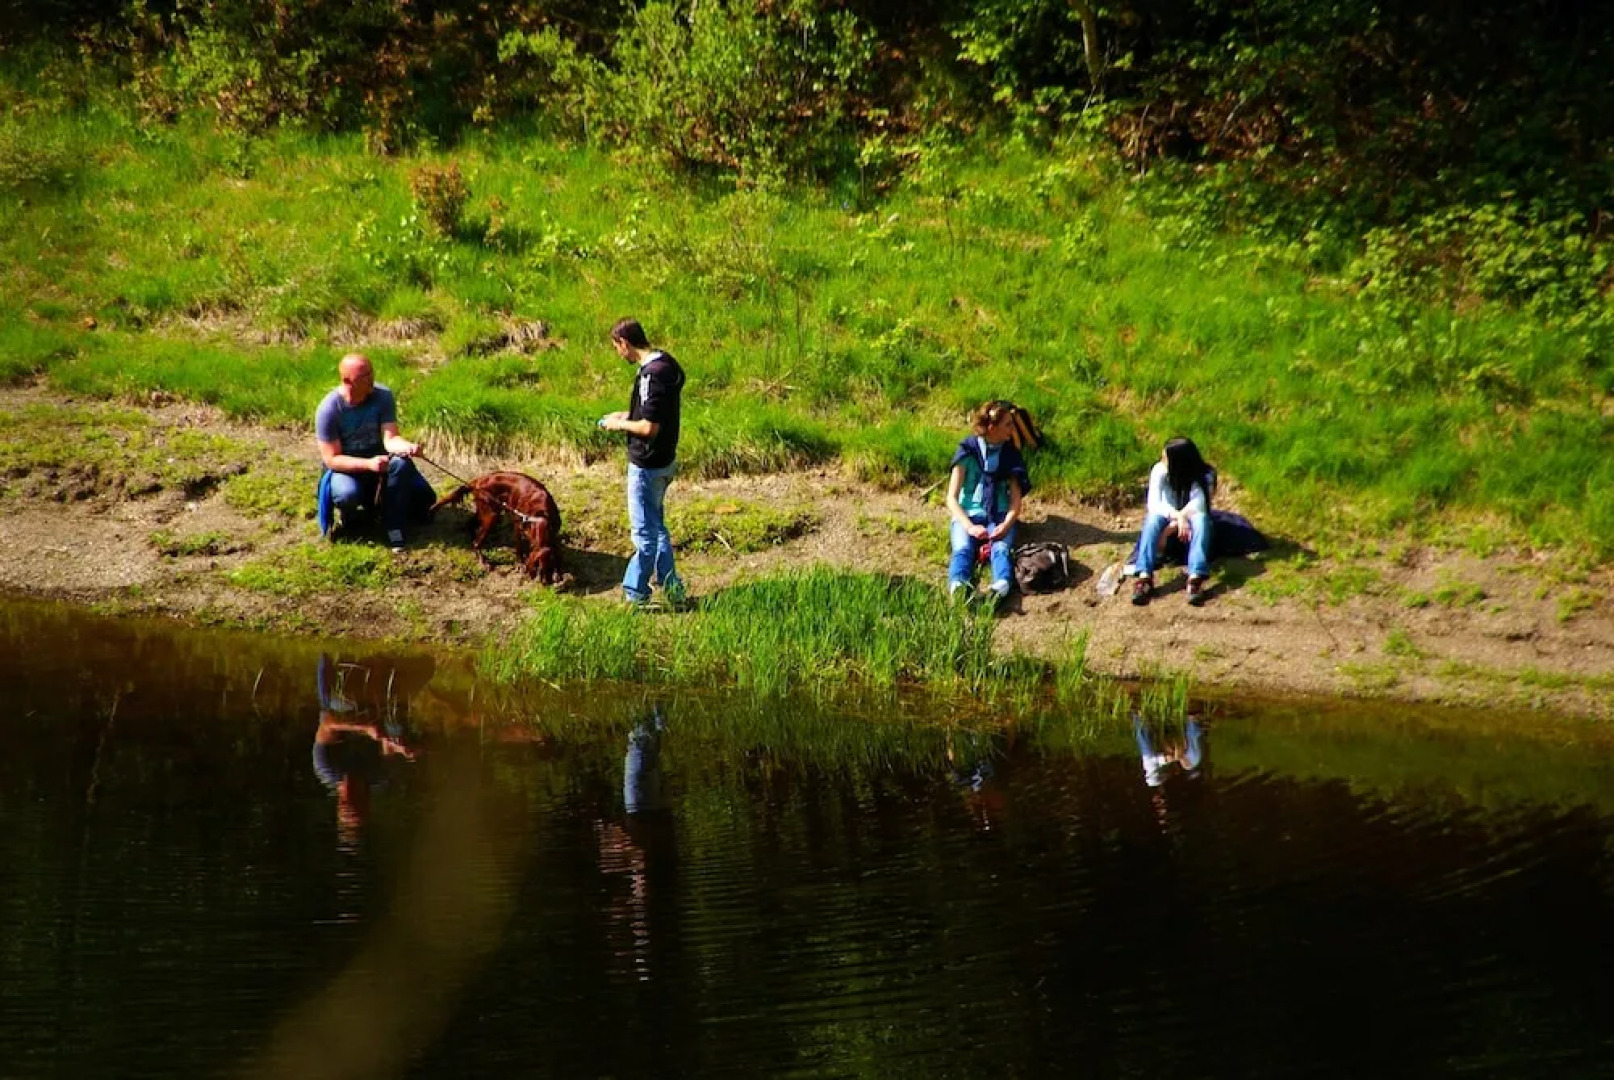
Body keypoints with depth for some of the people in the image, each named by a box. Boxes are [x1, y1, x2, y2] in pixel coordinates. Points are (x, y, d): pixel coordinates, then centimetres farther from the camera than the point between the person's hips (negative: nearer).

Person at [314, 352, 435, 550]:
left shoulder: (383, 396, -13)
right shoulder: (328, 410, -22)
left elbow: (390, 439, -19)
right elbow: (331, 459, -21)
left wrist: (408, 447, -43)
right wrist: (368, 464, -36)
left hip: (377, 457, 3)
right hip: (345, 467, -3)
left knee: (401, 463, -31)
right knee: (348, 494, -37)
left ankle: (394, 527, -16)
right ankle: (351, 512, 2)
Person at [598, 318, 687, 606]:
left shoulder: (651, 375, -25)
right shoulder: (666, 363, 5)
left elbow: (650, 428, -27)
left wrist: (621, 425, -11)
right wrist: (627, 415, 12)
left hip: (647, 466, -10)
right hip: (664, 461, 10)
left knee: (645, 534, 2)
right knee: (656, 528, 21)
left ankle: (635, 595, 13)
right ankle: (672, 589, 27)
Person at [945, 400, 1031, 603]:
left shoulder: (1010, 454, 8)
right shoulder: (967, 451, 0)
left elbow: (1016, 500, 5)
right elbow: (952, 498, -5)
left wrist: (1007, 524, -18)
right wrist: (969, 526, -22)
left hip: (998, 517, 2)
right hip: (968, 515, -2)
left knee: (1001, 548, -32)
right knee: (963, 549, -34)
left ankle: (1001, 586, -62)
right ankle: (958, 586, -64)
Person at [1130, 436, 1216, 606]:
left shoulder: (1204, 477, -18)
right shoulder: (1160, 470, -16)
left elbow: (1198, 505, -29)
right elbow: (1153, 503, -26)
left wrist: (1171, 528, -36)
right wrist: (1177, 516, -43)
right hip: (1168, 518, 1)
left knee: (1200, 518, -36)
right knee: (1153, 518, -34)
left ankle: (1195, 578, -55)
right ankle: (1145, 577, -51)